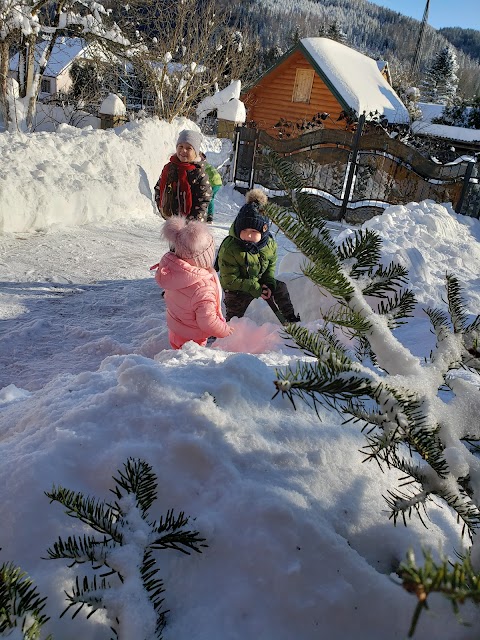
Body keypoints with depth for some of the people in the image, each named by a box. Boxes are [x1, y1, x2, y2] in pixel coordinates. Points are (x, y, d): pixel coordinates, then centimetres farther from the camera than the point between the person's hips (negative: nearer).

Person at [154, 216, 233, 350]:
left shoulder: (169, 268, -15)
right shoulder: (203, 288, -38)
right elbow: (208, 322, -28)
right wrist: (225, 330, -11)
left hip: (176, 332, 8)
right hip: (191, 340, -8)